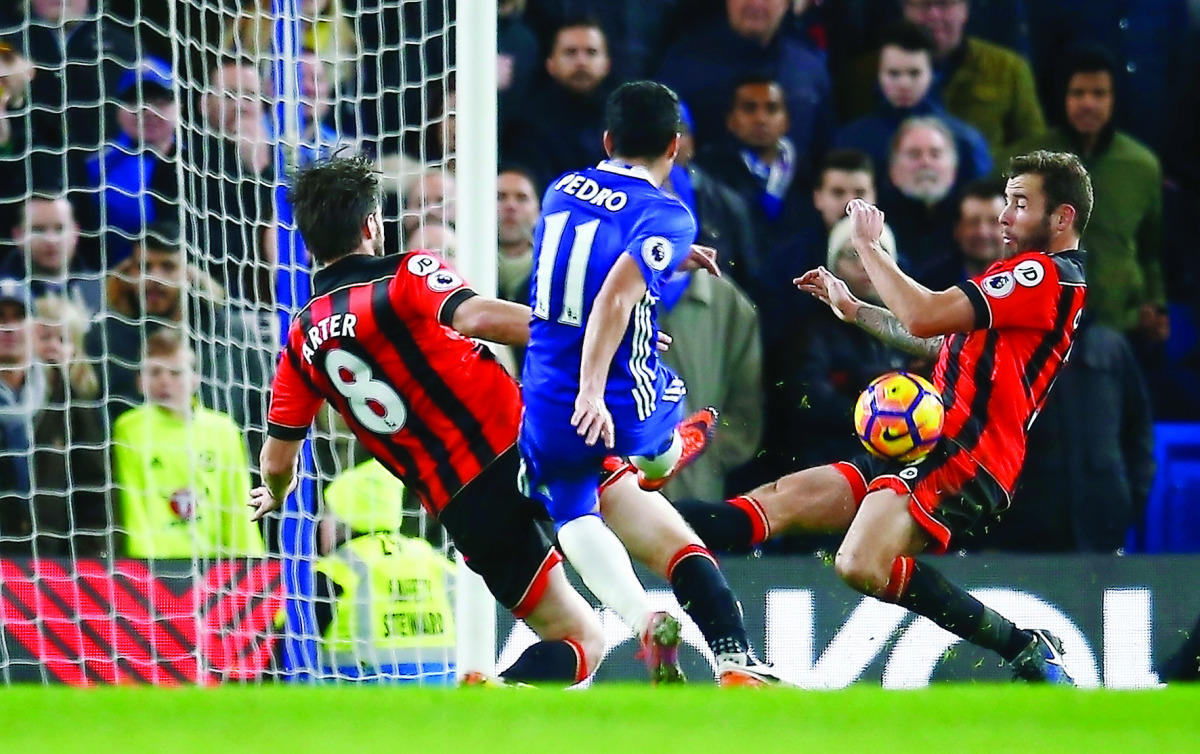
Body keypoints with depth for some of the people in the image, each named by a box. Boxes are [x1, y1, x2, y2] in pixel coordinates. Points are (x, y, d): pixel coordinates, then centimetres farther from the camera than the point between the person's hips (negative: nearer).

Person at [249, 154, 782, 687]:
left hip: (465, 510, 4)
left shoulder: (303, 341, 14)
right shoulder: (405, 276, 0)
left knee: (581, 641, 13)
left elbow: (278, 459, 18)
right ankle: (736, 665, -23)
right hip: (520, 439, -4)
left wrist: (275, 495, 41)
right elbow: (478, 316, -20)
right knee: (674, 544, 2)